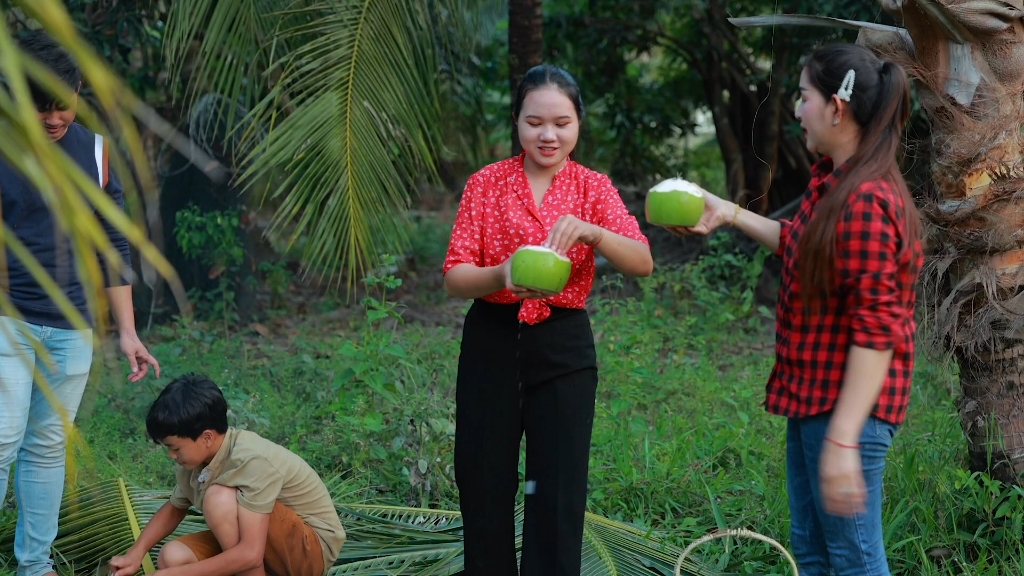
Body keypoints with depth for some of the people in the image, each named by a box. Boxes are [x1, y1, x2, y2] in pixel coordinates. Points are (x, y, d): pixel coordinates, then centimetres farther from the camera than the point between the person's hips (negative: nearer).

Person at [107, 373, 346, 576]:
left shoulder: (253, 460, -30)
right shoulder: (195, 458, -7)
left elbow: (250, 554, -36)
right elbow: (174, 509, 14)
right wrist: (136, 553, -3)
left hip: (311, 549, -8)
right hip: (266, 545, 8)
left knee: (219, 497, -28)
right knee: (172, 556, -13)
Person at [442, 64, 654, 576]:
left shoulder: (594, 188, 3)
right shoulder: (486, 183, 1)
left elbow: (643, 263, -13)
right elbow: (454, 277, -8)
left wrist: (590, 232, -31)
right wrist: (502, 276, -29)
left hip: (563, 345, 0)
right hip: (492, 341, 0)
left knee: (559, 492, -2)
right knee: (484, 485, 5)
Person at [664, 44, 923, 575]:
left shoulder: (865, 201, -24)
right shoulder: (833, 181, 7)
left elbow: (876, 330, -26)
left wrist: (842, 440, -28)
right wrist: (731, 214, 23)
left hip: (846, 406, -10)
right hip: (812, 395, 10)